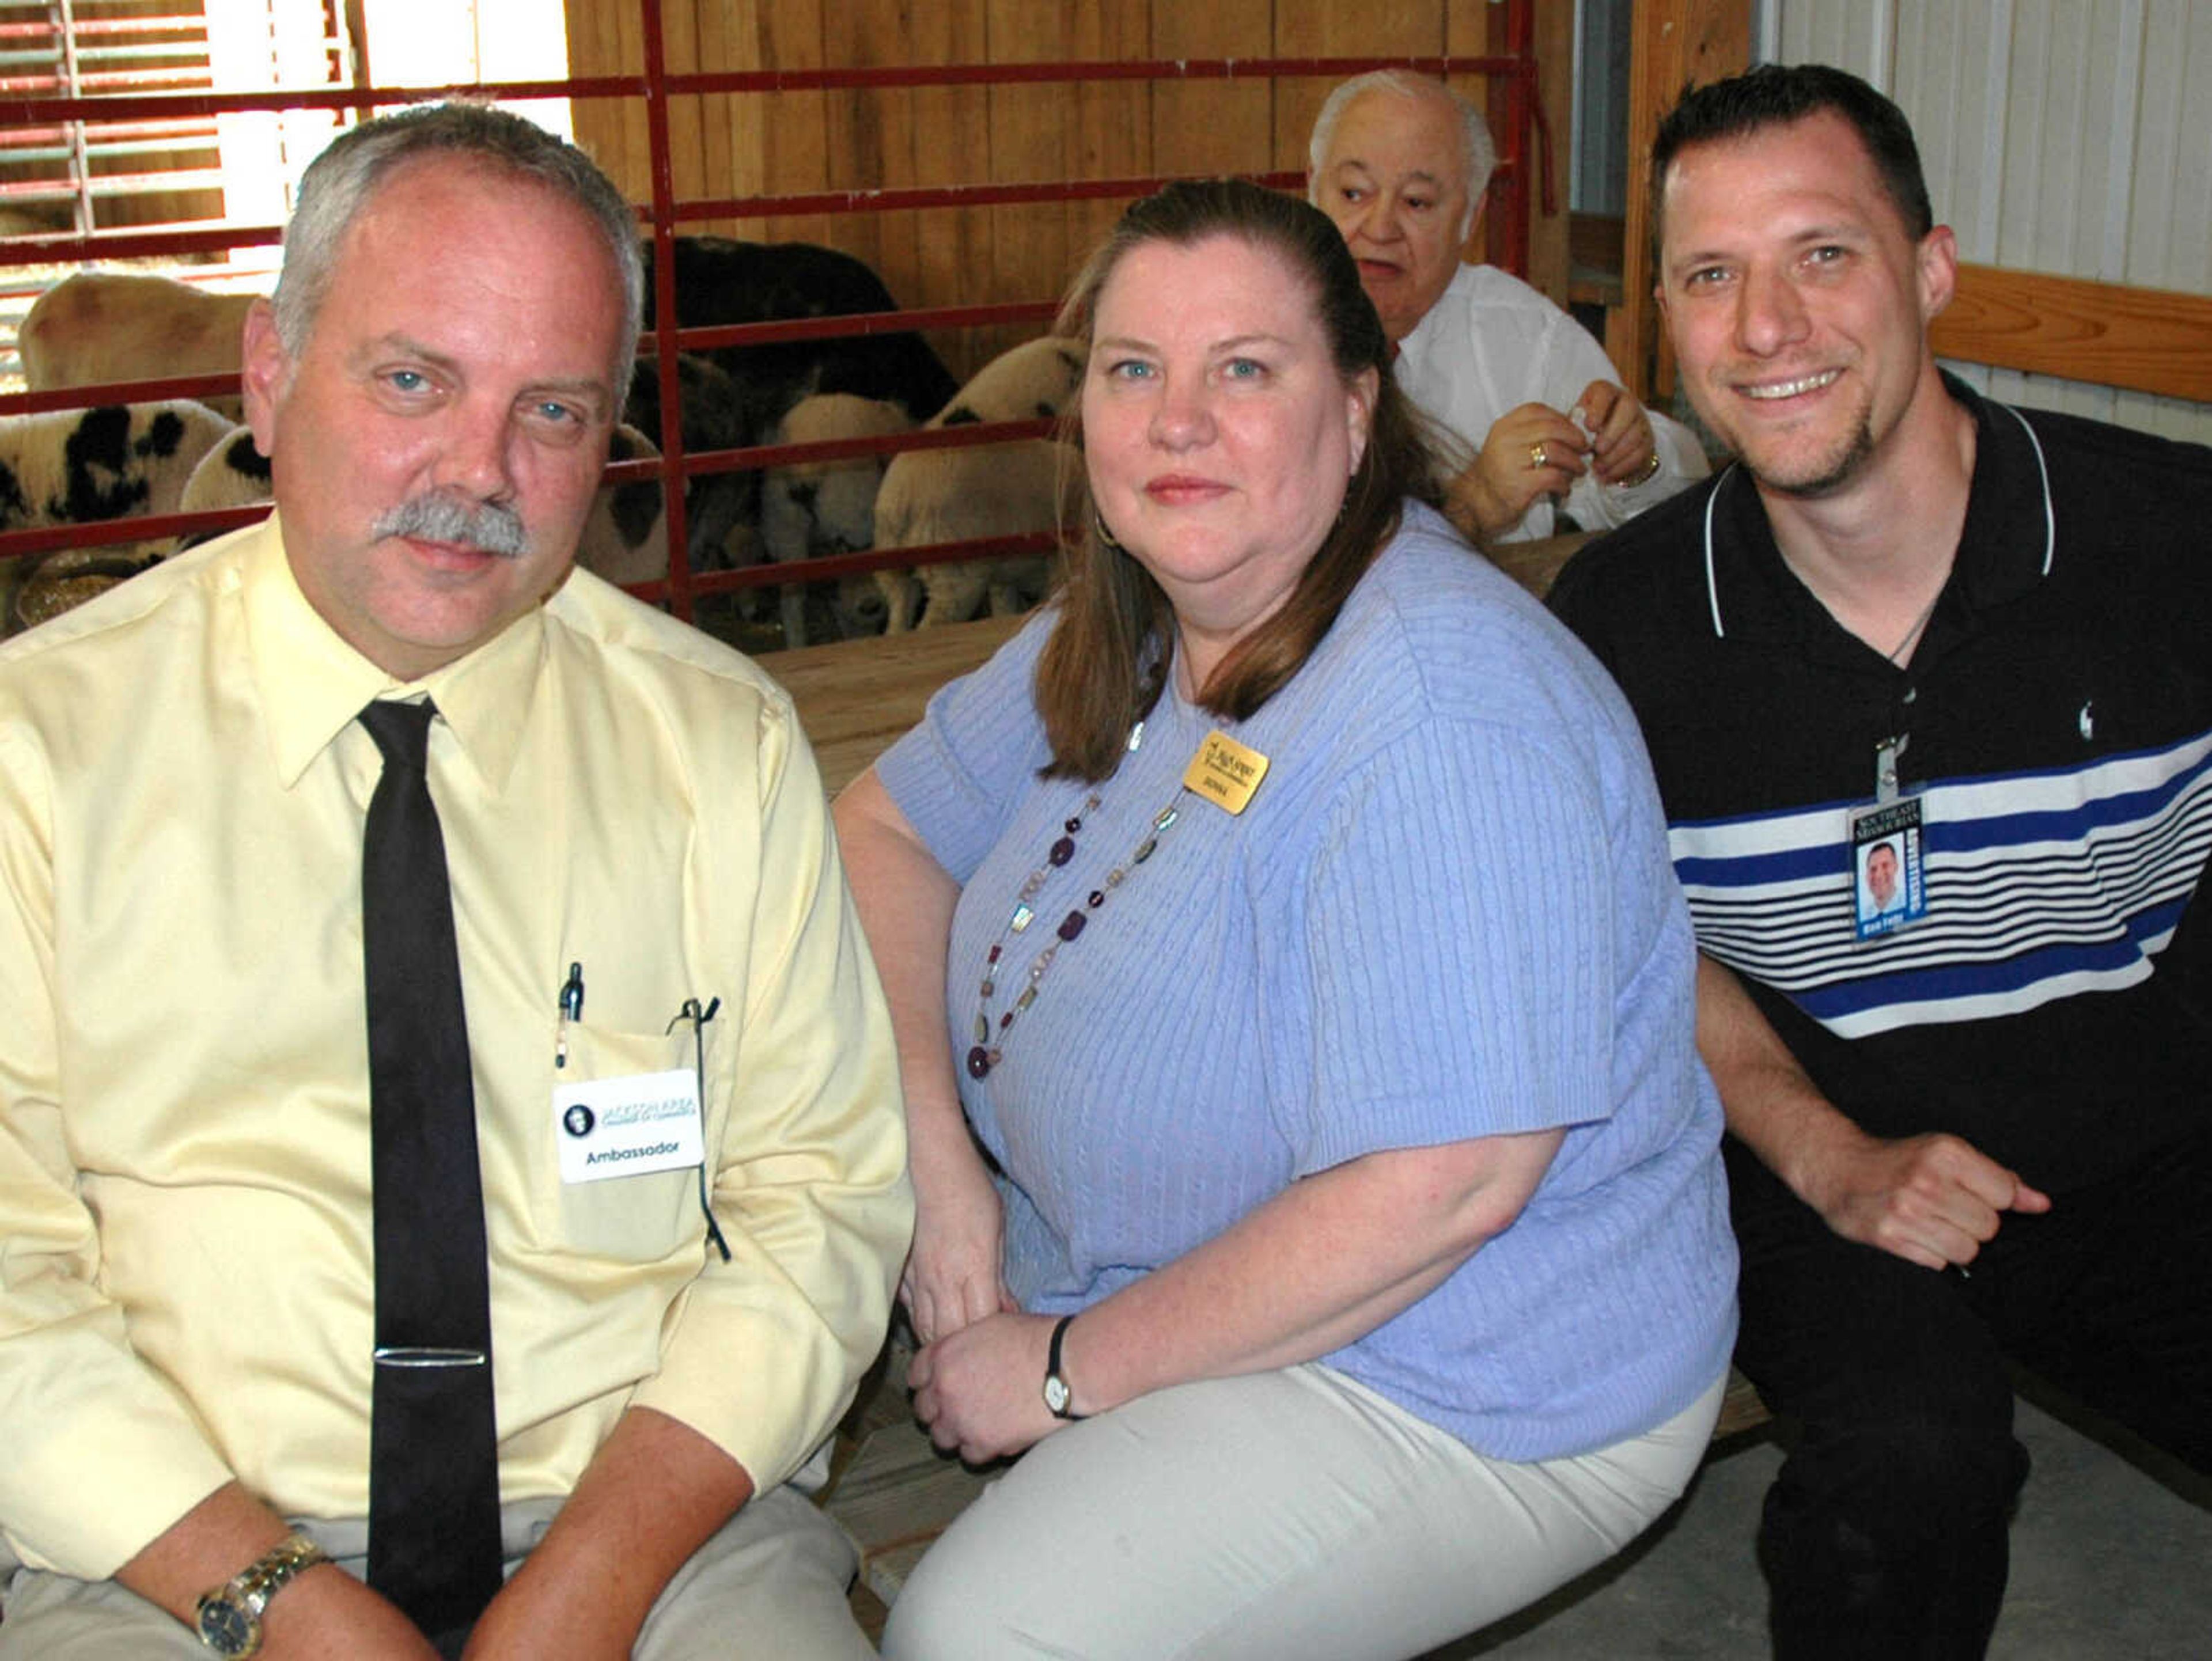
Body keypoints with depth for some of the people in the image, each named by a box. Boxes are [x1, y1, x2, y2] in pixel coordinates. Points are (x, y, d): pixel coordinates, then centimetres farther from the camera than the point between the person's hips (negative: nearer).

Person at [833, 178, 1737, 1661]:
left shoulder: (1450, 708, -28)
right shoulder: (1120, 636, 1)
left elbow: (1440, 1192, -31)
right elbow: (886, 825, 10)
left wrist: (1069, 1369, -20)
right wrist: (933, 1154, -6)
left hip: (1466, 1398, -8)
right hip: (1167, 1281, 8)